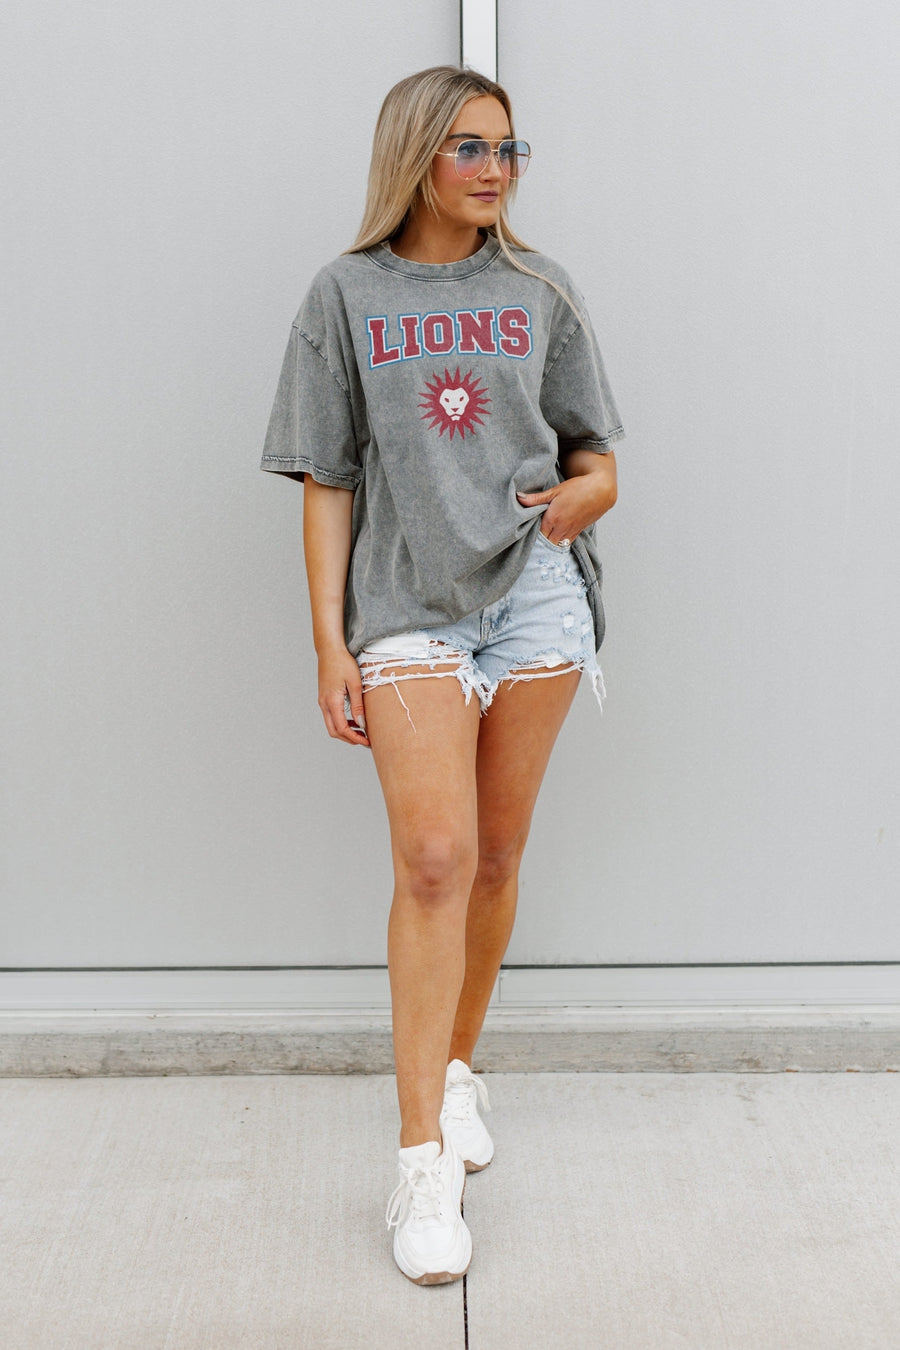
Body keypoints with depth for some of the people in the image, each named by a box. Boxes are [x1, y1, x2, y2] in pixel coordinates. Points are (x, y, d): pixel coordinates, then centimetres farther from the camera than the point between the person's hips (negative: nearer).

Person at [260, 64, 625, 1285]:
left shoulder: (540, 292, 11)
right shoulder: (346, 294, 6)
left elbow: (599, 464, 14)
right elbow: (326, 483, 3)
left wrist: (578, 496, -11)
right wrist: (329, 645, -3)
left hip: (535, 595, 3)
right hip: (407, 605, -2)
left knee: (495, 856, 8)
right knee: (434, 859, -13)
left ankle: (457, 1066, 30)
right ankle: (426, 1162, -7)